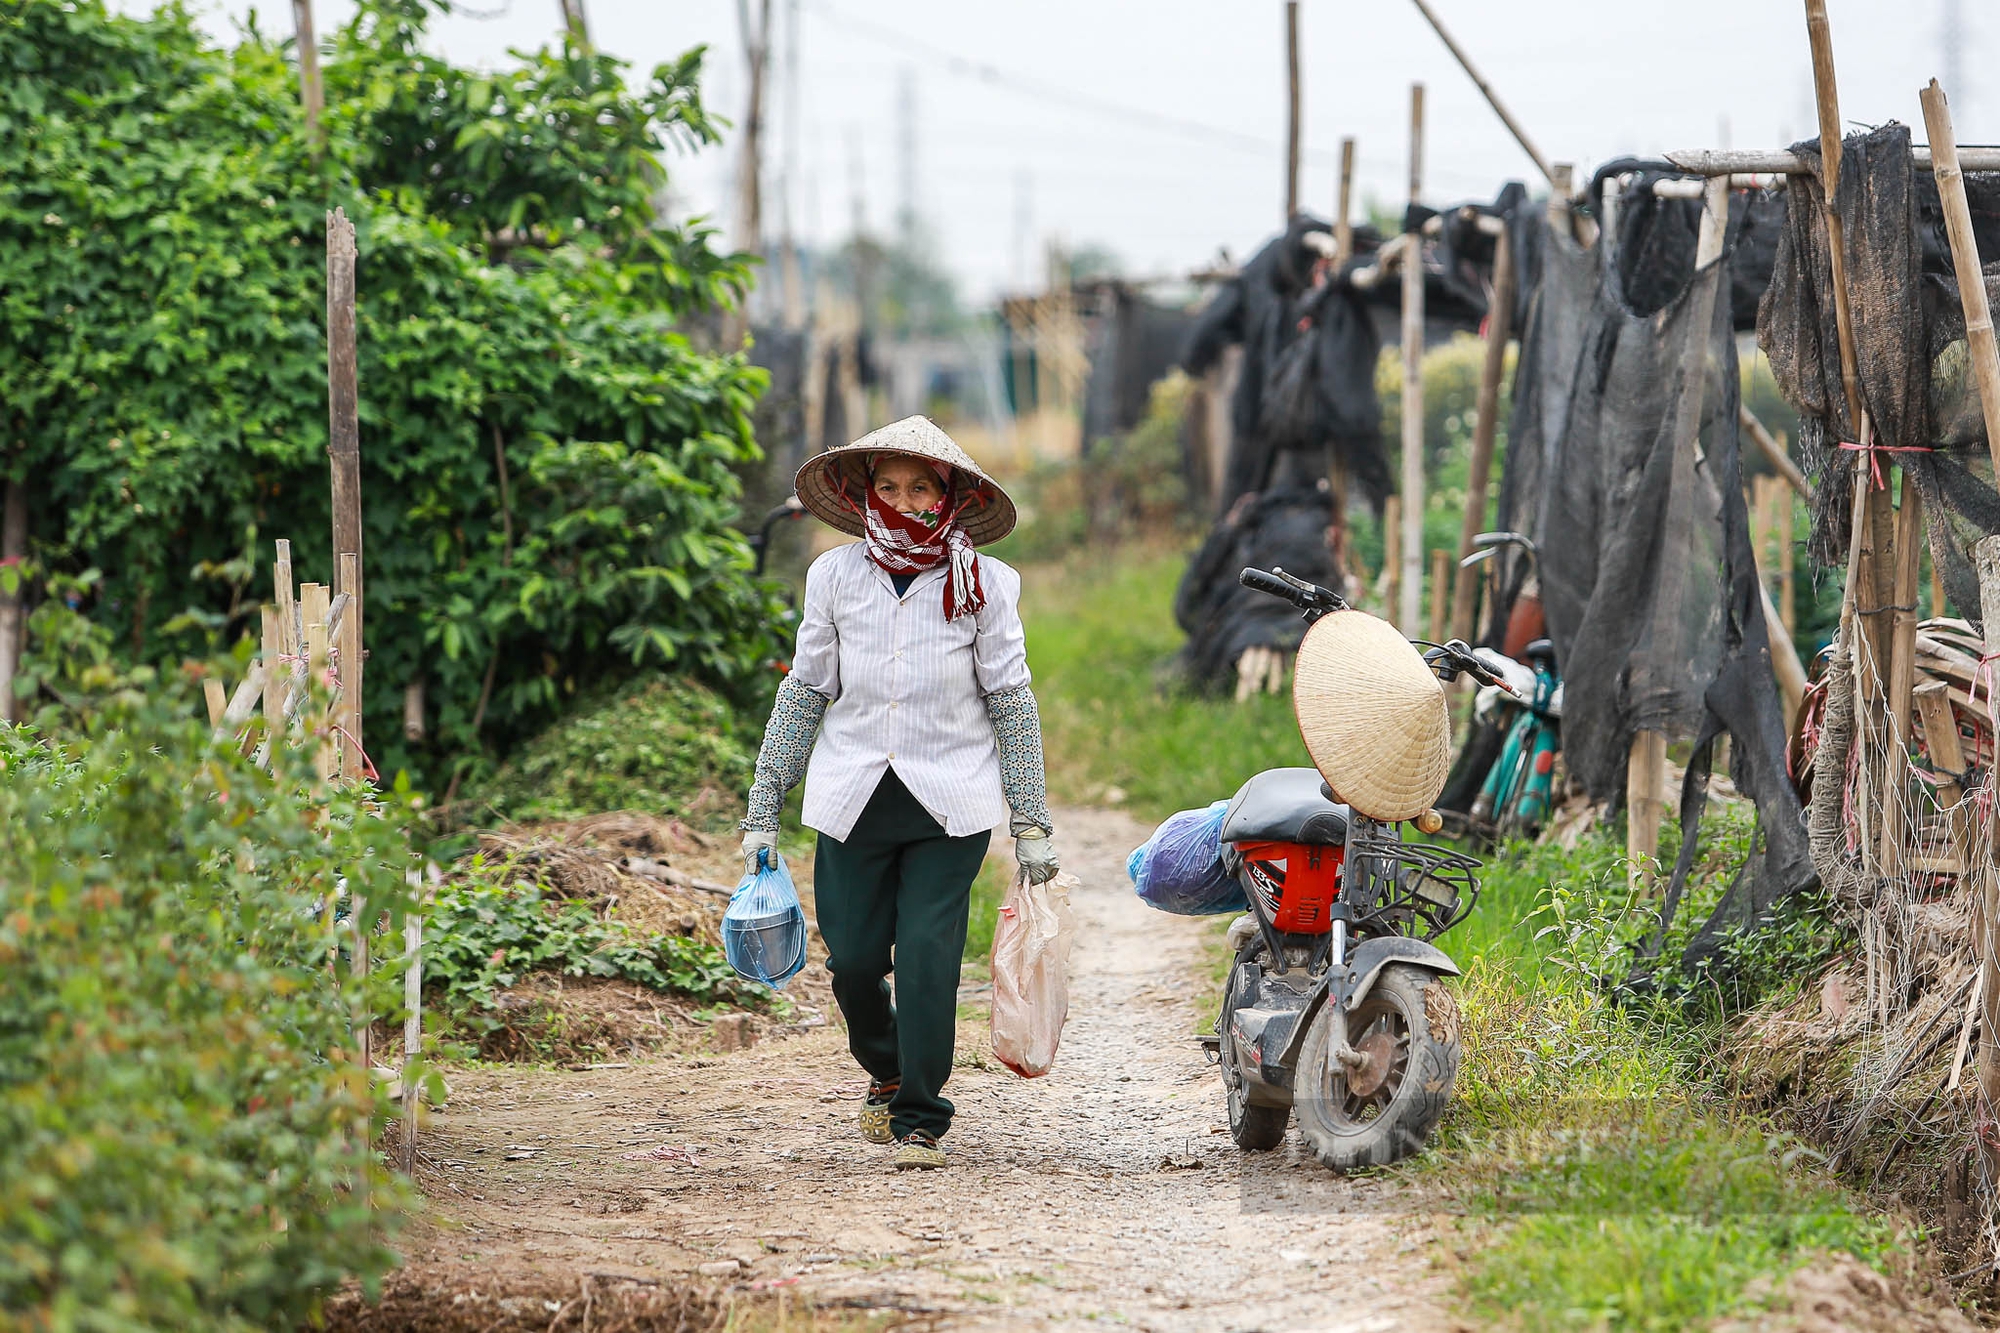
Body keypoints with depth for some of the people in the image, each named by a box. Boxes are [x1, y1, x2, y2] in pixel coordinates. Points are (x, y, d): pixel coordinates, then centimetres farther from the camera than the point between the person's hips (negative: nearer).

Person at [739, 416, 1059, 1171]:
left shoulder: (982, 585, -1)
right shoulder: (835, 577, 3)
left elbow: (1011, 704, 4)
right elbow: (804, 693, 11)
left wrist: (1032, 824, 3)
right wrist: (763, 811, 10)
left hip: (949, 802, -2)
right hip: (853, 798, 2)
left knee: (928, 955, -10)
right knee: (853, 959, 3)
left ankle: (920, 1117, 3)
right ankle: (887, 1071, 34)